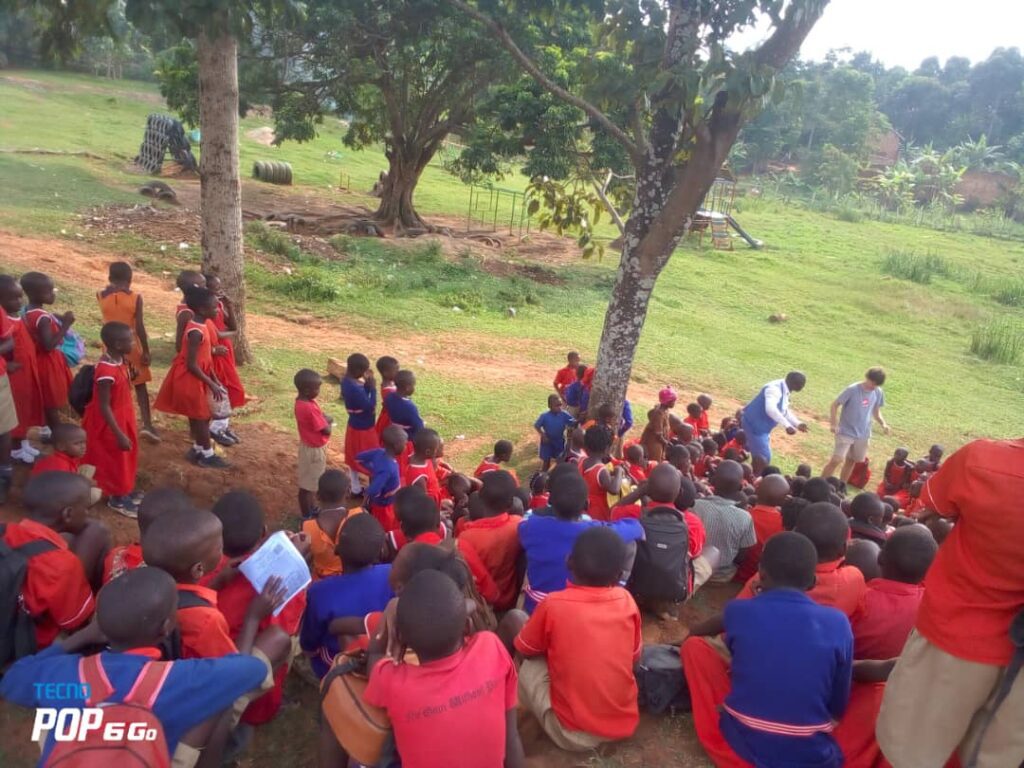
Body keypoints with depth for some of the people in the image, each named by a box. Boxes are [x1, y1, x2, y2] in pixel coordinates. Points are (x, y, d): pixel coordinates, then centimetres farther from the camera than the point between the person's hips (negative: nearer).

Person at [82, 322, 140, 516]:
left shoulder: (120, 360, -4)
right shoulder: (106, 372, -32)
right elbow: (104, 407, -27)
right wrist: (119, 434, -24)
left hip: (123, 417, 9)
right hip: (110, 423, -9)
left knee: (125, 457, 23)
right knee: (114, 460, 10)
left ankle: (125, 491, 42)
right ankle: (117, 499, 28)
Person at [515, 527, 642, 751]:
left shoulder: (553, 605, -15)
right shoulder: (627, 601, -6)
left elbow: (525, 649, 4)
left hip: (574, 733, -4)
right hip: (625, 724, 4)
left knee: (529, 667, 13)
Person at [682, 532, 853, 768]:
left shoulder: (738, 611, -8)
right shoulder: (837, 623, -6)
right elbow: (839, 707, 5)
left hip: (742, 749, -2)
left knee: (694, 646, 12)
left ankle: (723, 747, 9)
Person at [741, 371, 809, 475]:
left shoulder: (785, 392, 8)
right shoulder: (774, 389, -24)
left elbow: (784, 411, 21)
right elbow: (770, 409, -41)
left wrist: (797, 423, 10)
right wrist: (787, 425, -44)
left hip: (762, 427, 10)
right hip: (755, 425, -10)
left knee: (763, 457, 16)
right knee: (763, 458, -10)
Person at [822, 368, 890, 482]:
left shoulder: (878, 393, -2)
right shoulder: (852, 390, -18)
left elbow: (876, 411, 11)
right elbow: (835, 405, -12)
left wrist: (883, 423, -8)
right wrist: (833, 424, -21)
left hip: (863, 434, 5)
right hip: (846, 432, -5)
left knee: (851, 461, 15)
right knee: (836, 460, -13)